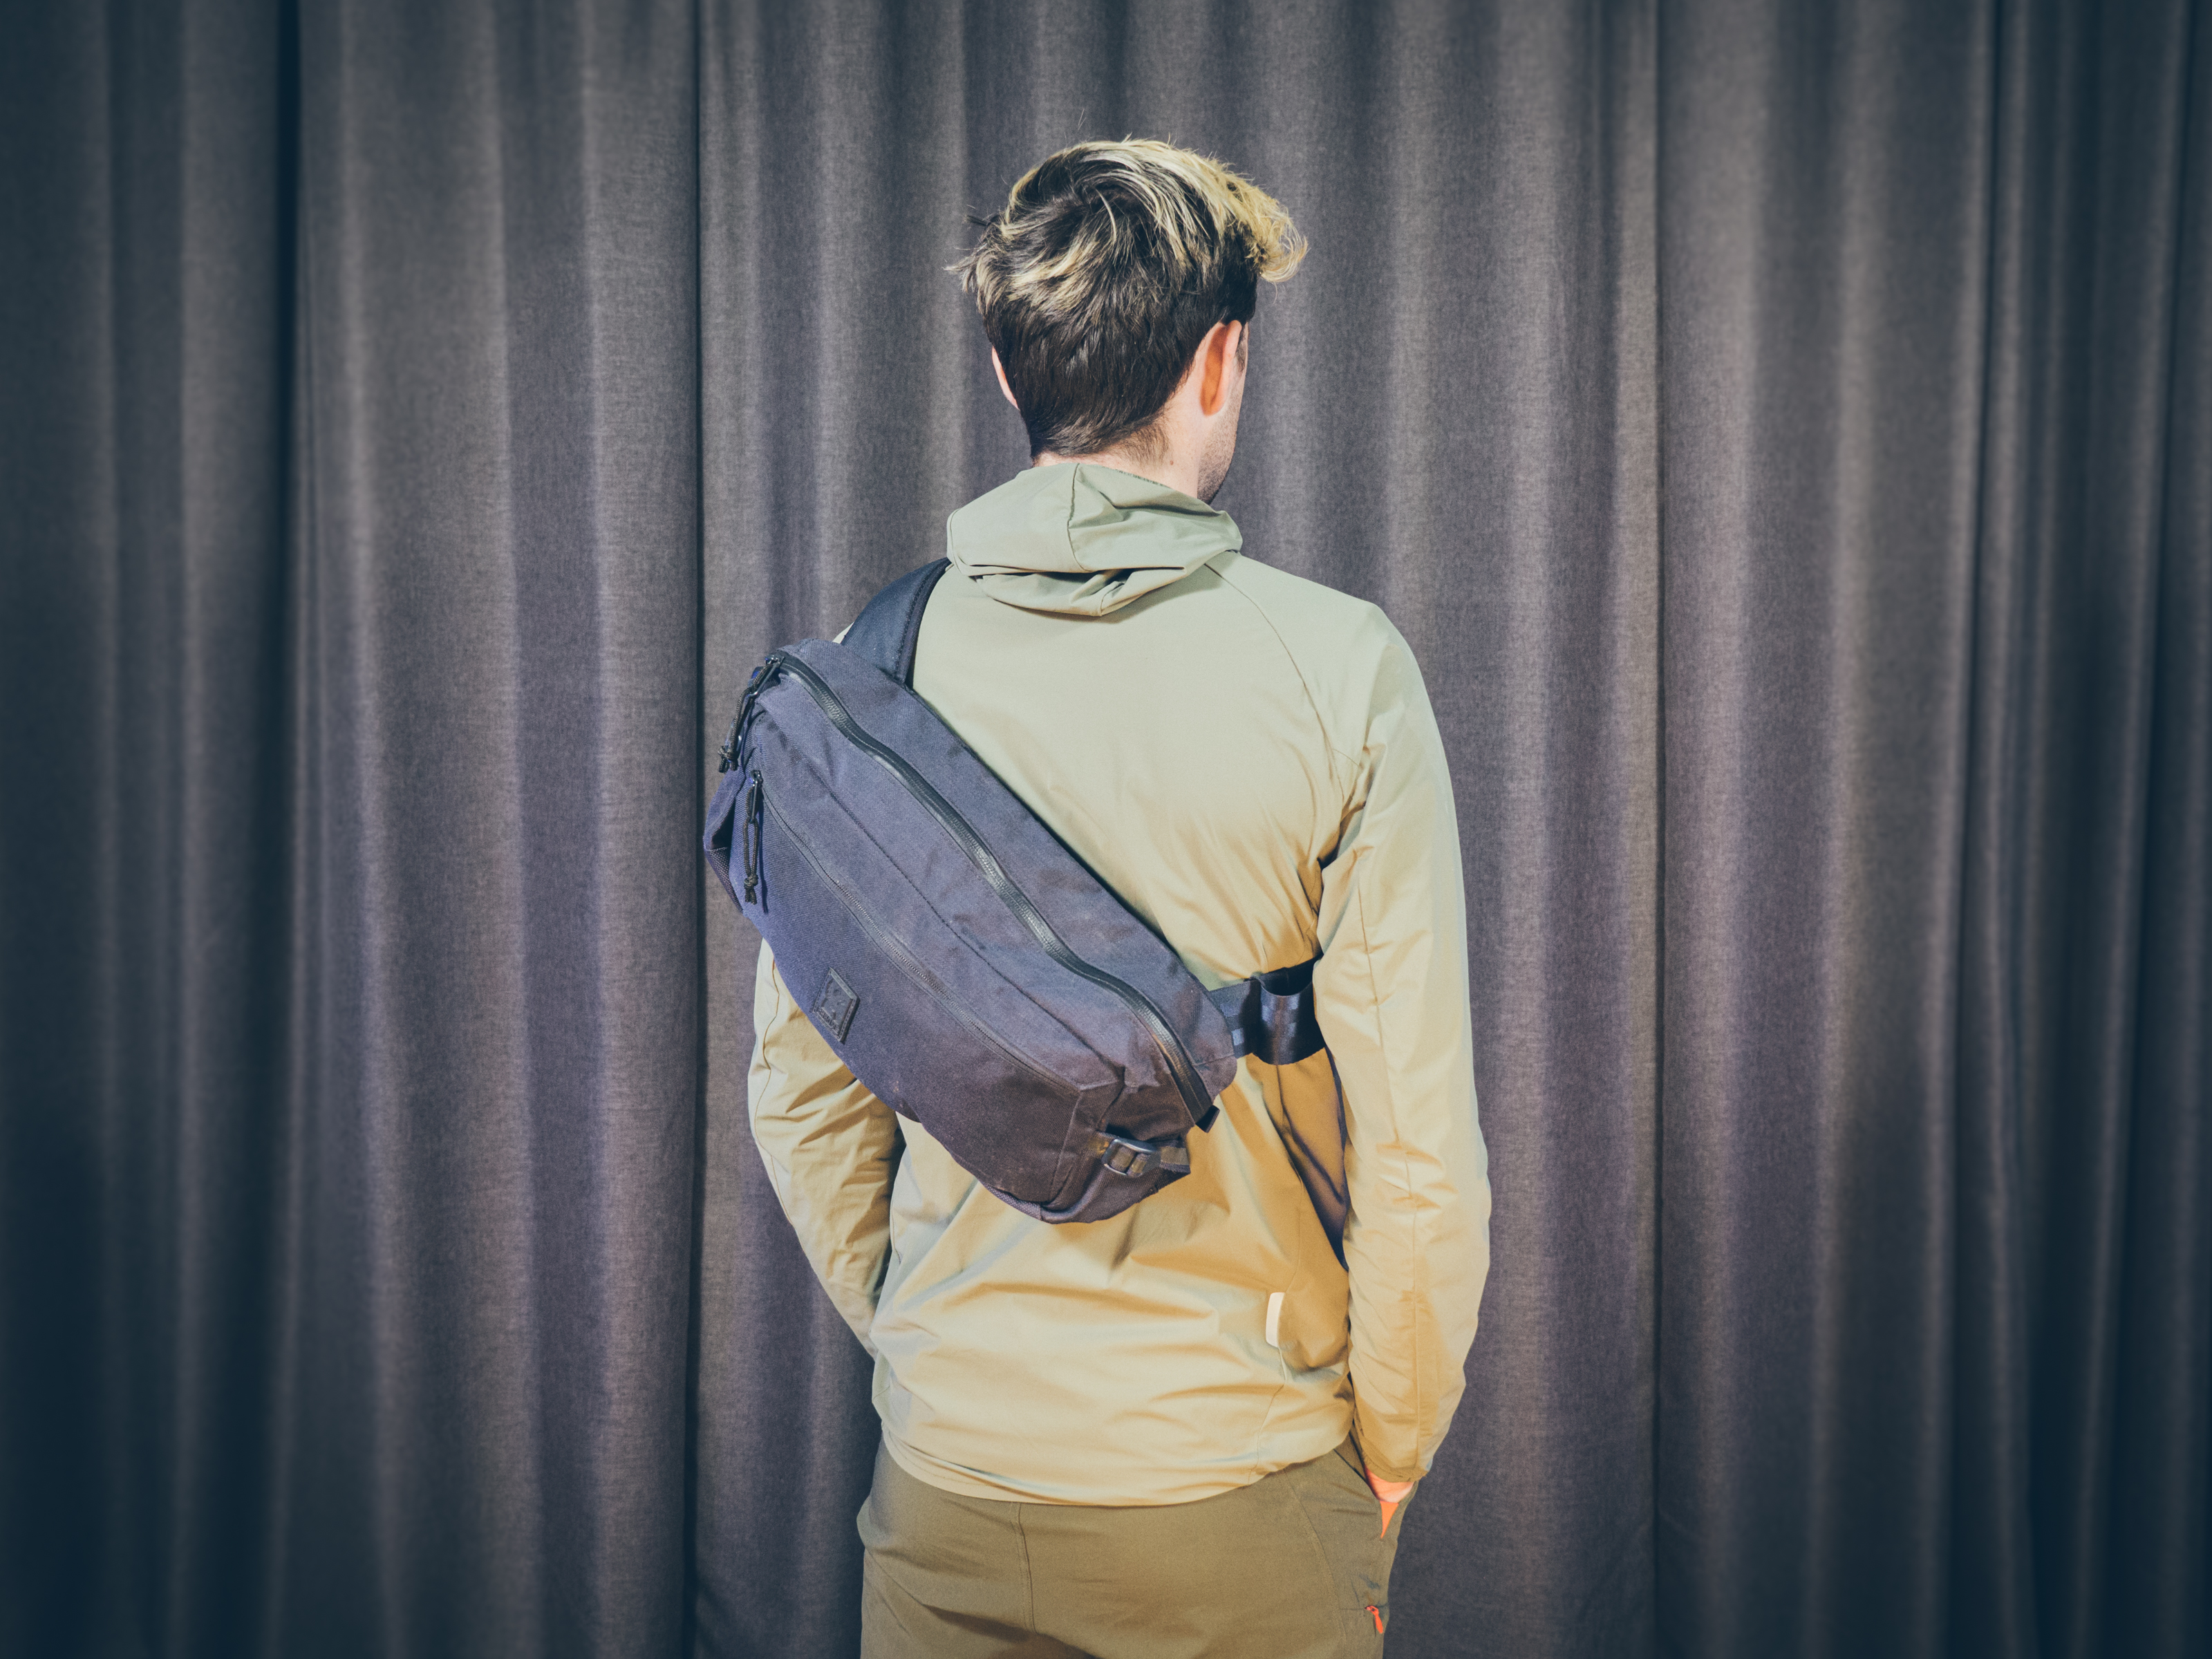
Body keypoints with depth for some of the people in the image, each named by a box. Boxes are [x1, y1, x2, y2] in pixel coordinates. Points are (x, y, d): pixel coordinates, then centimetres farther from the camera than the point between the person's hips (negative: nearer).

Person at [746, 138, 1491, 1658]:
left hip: (947, 1481, 3)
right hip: (1238, 1487, -2)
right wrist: (1388, 1457, 2)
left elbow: (800, 1090, 2)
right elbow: (1421, 1143, -14)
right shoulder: (1339, 669, -14)